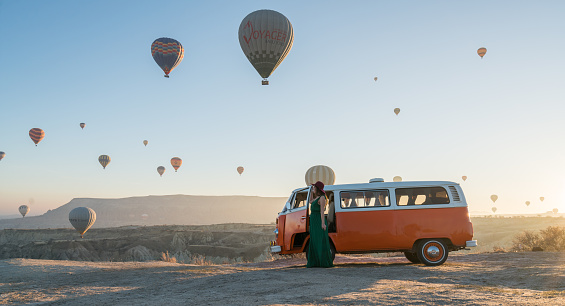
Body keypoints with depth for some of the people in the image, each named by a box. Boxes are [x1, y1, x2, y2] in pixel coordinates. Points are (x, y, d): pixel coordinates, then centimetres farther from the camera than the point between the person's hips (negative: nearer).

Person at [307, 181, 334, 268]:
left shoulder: (322, 197, -9)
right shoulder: (317, 197, 17)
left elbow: (322, 211, -17)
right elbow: (311, 202, 37)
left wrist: (323, 223, -22)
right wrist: (311, 192, 27)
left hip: (319, 221, -9)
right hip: (314, 221, 9)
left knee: (321, 241, -8)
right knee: (314, 242, 9)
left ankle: (326, 263, -5)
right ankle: (315, 262, 12)